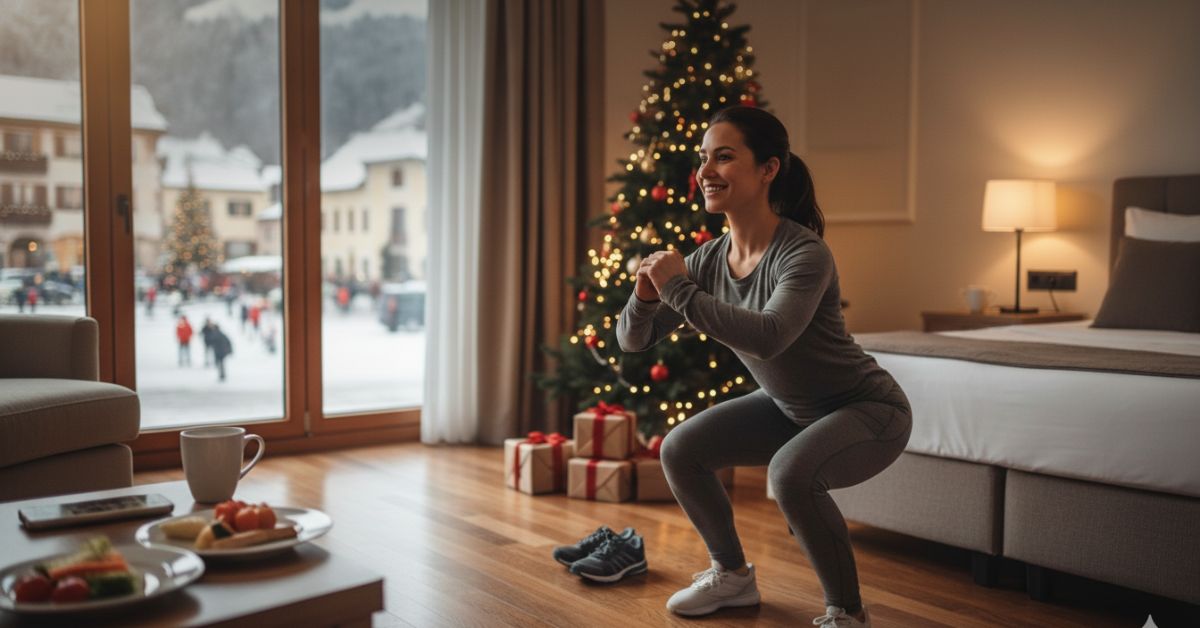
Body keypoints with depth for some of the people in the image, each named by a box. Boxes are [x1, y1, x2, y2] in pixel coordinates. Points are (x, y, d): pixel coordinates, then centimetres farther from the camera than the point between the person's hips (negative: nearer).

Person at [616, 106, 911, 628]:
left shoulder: (804, 253, -29)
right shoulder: (709, 259, -8)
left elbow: (768, 337, -46)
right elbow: (633, 339, -5)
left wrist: (679, 289, -38)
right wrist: (645, 296, -27)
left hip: (867, 408, -7)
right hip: (787, 407, 7)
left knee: (791, 472, -34)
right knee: (680, 450, -1)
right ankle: (732, 575, 20)